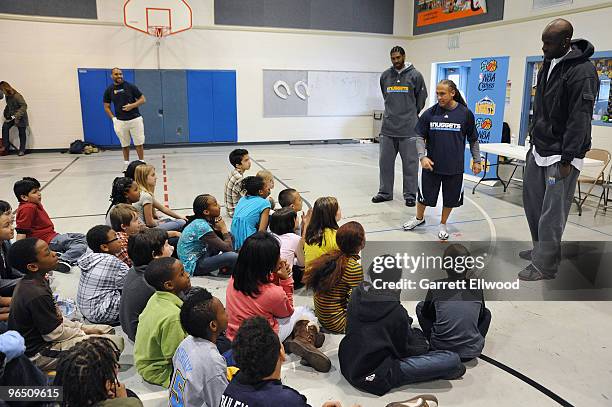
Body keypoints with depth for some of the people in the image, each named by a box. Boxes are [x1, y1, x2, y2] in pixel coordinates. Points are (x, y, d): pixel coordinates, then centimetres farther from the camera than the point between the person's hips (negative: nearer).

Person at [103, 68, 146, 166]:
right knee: (124, 145, 9)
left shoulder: (130, 86, -1)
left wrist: (132, 105, -13)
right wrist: (113, 118, -1)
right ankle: (126, 164, 19)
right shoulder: (109, 90, 4)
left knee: (139, 143, 0)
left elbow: (143, 99, 2)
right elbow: (106, 107, 12)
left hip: (135, 119, -1)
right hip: (120, 121, 2)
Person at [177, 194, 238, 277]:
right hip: (193, 266, -10)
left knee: (230, 236, 8)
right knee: (233, 257, -29)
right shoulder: (201, 226, -27)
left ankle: (225, 269, 5)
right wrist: (224, 229, -12)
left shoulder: (202, 221, 0)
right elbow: (228, 248, -27)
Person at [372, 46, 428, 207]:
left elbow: (421, 98, 8)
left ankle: (410, 194, 11)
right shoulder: (385, 76, 9)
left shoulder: (415, 75, -1)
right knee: (385, 161, 8)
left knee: (410, 163, 1)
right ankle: (385, 192, 21)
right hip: (388, 127, 4)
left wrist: (411, 114, 12)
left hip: (408, 128, -3)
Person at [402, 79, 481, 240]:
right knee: (424, 194, 11)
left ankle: (443, 224, 33)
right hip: (431, 164, 0)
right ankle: (419, 217, 39)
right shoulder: (430, 113, -5)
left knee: (450, 198, 10)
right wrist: (422, 156, -14)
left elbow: (473, 139, 6)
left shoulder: (465, 113, -5)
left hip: (454, 166, 0)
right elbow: (420, 136, 0)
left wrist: (476, 160, 8)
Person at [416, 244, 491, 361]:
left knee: (420, 306, 19)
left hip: (440, 349, -1)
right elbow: (481, 316, 9)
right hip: (472, 352, 2)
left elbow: (426, 314, 3)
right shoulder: (477, 288, -7)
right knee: (486, 313, 26)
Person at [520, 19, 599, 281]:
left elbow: (580, 119, -19)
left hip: (561, 154, -9)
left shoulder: (582, 71, -16)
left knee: (552, 214, -4)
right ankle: (540, 249, 32)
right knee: (531, 200, 15)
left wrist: (567, 160, -20)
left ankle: (544, 266, 6)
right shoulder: (548, 64, 10)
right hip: (539, 149, 9)